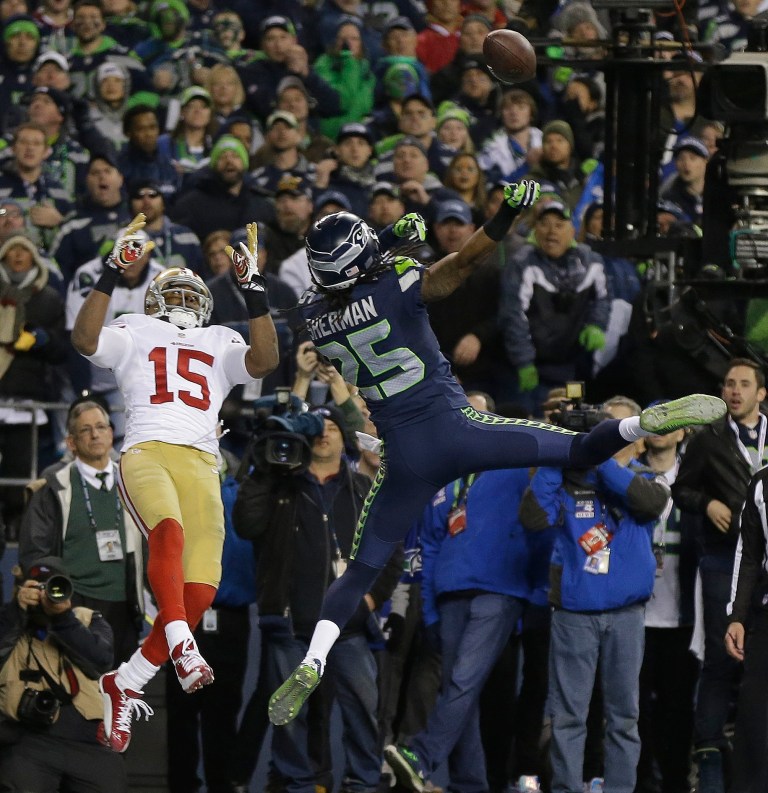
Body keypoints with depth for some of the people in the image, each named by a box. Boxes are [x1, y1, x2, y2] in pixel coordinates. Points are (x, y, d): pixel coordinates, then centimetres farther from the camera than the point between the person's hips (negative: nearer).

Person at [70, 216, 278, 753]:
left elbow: (264, 361, 7)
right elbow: (86, 340, 0)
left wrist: (255, 291, 2)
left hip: (201, 463, 3)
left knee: (200, 591, -13)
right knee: (169, 530, -37)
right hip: (146, 452, -3)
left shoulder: (221, 346, 27)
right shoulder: (134, 335, 20)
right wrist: (113, 274, -6)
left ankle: (124, 685, 0)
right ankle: (182, 648, -48)